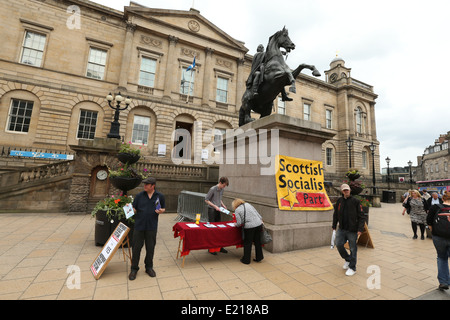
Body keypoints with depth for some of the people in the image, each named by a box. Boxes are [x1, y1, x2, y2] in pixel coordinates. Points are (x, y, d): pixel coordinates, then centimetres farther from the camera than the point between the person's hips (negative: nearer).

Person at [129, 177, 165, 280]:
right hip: (139, 225, 0)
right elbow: (134, 209, 5)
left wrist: (161, 211, -12)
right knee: (136, 248, 9)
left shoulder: (160, 196, 0)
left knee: (150, 248, 11)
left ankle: (149, 267, 31)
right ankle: (134, 269, 28)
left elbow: (163, 208, 9)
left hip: (152, 226, 0)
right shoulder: (139, 195, 0)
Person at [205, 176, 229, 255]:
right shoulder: (213, 189, -17)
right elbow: (206, 200, -13)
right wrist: (215, 206, -18)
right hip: (212, 210, -7)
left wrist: (222, 205, 3)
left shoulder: (222, 189, 5)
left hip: (218, 211, 7)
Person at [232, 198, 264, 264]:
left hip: (249, 227, -5)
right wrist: (261, 220, 24)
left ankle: (246, 260, 23)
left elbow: (239, 223, -5)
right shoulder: (248, 204, 13)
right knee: (258, 241, 20)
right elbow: (257, 214, 13)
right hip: (258, 224, 5)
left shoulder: (237, 210, -1)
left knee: (247, 243, 11)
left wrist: (236, 224, 15)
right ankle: (259, 257, 33)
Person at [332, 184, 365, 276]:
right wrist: (334, 225, 14)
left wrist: (360, 229, -14)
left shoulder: (356, 201, -6)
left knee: (353, 249, 5)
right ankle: (347, 259, 28)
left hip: (352, 230, -4)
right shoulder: (339, 201, 5)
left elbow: (361, 216, -7)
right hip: (342, 229, 4)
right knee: (339, 244, 1)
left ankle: (352, 268, 21)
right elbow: (336, 214, 14)